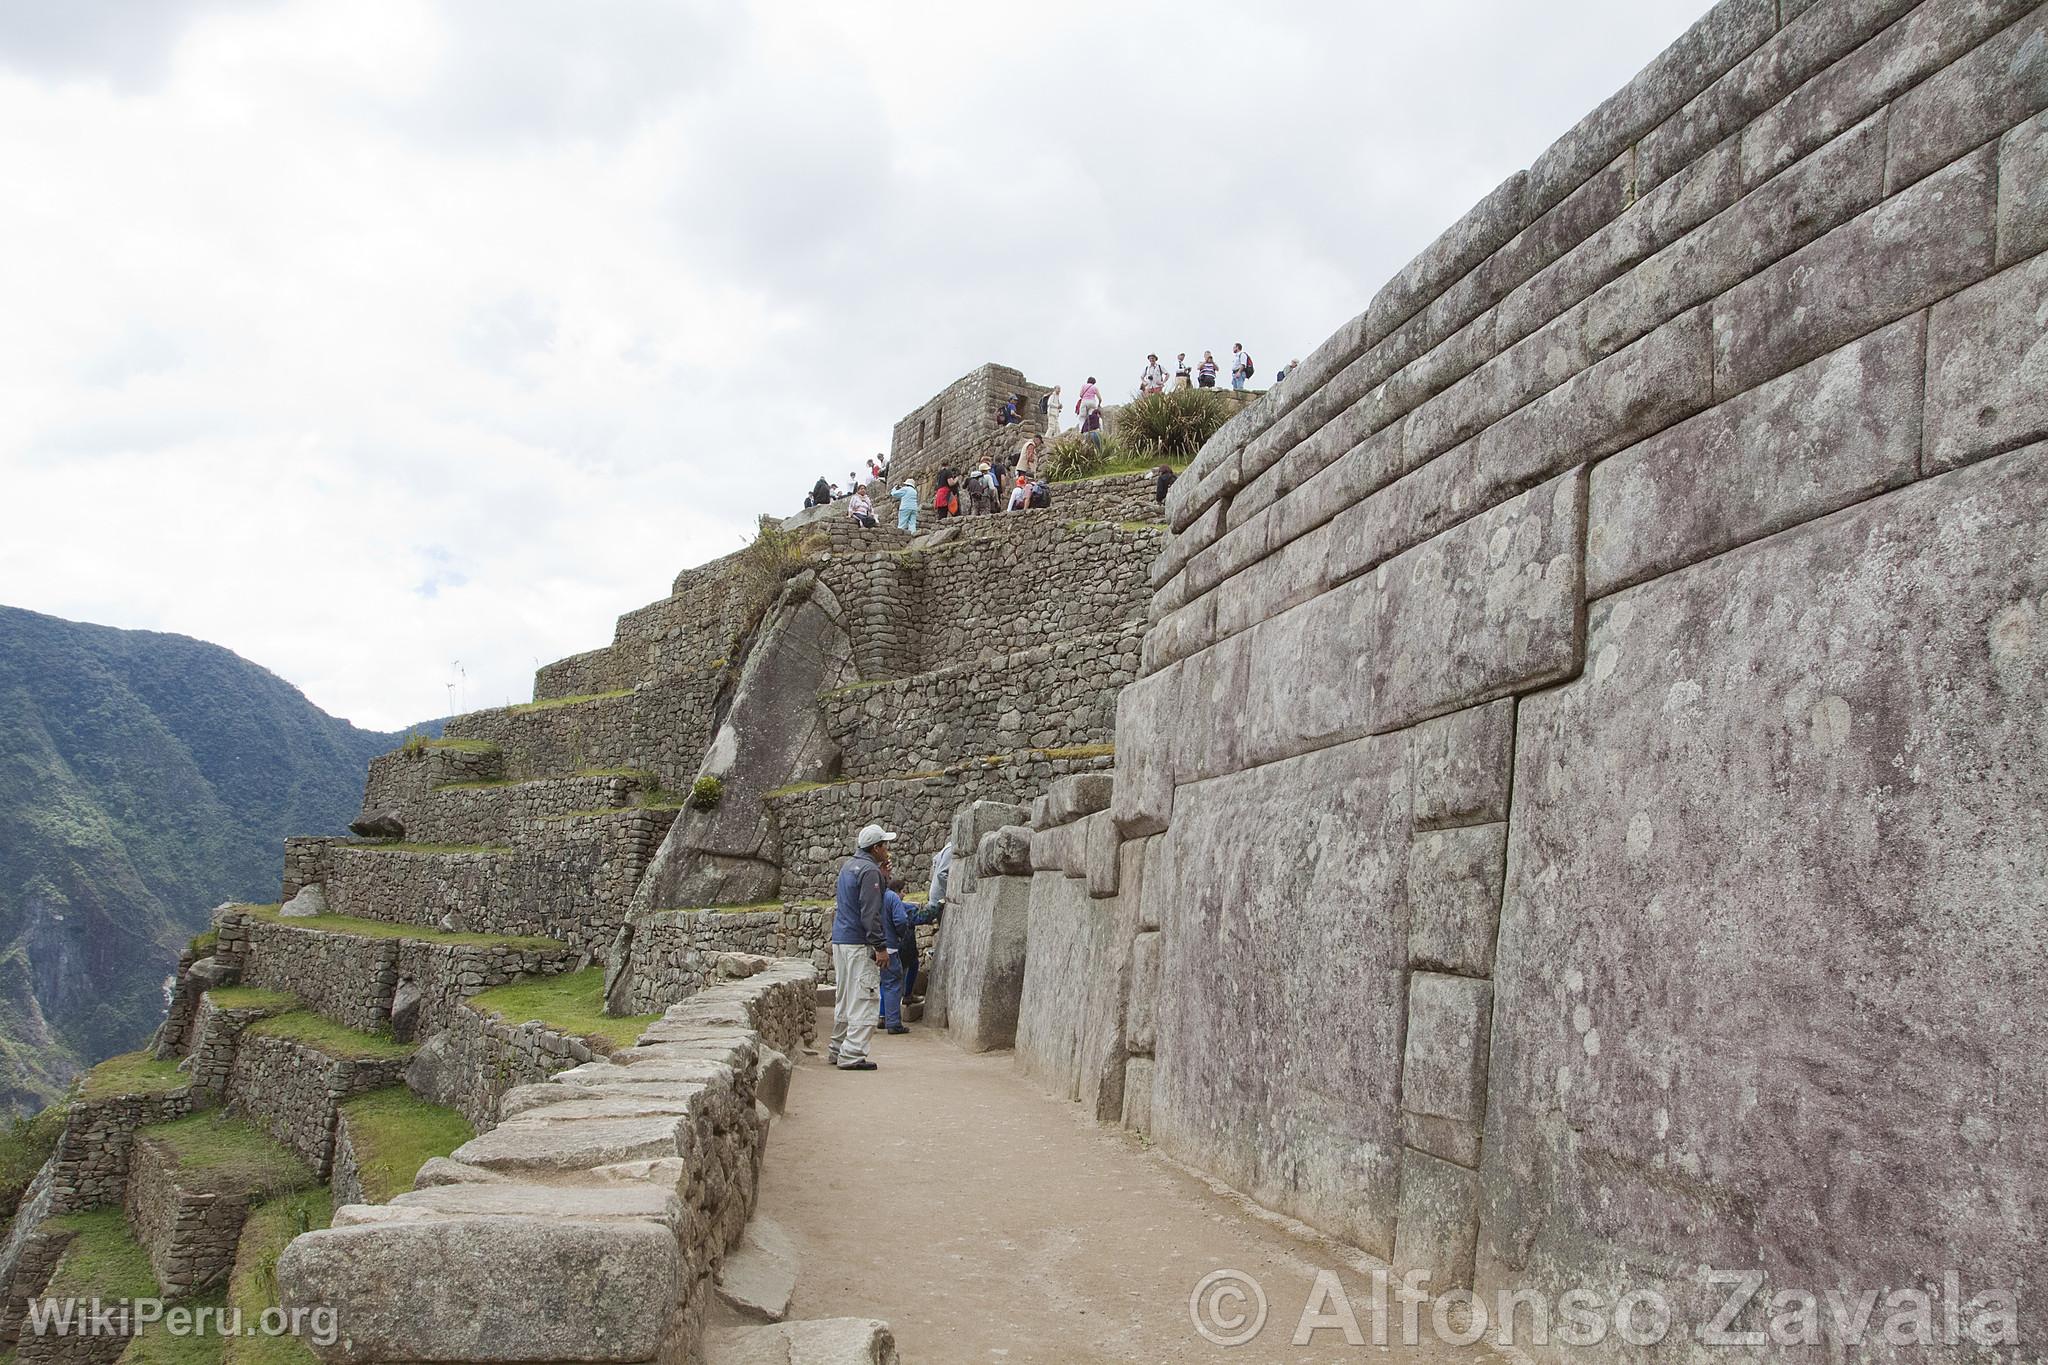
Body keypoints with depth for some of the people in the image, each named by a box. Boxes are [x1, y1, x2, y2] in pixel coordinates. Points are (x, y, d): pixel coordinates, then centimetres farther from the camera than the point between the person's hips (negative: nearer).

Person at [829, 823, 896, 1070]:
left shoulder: (848, 866, 15)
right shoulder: (870, 871, -13)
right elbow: (870, 913, -19)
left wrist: (882, 877, 13)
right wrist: (880, 946, -18)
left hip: (839, 940, 10)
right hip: (859, 943, -10)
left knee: (844, 998, 16)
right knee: (865, 999, -7)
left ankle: (837, 1049, 21)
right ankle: (851, 1055, -10)